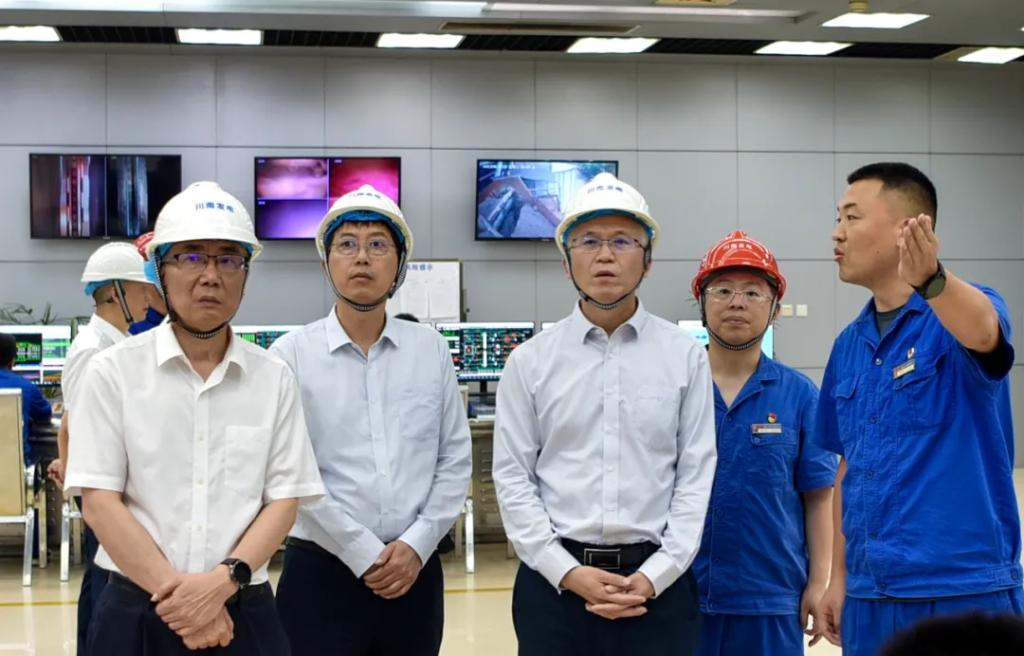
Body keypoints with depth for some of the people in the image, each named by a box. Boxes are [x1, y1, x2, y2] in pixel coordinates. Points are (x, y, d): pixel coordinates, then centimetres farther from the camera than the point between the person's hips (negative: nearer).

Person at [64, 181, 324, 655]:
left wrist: (224, 579, -15)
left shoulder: (273, 379, 3)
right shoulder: (113, 372, -2)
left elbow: (283, 500, 0)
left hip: (244, 613, 1)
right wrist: (176, 593, -14)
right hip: (138, 611, -1)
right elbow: (99, 503, -6)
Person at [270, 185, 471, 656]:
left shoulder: (431, 349, 5)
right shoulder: (292, 354, -4)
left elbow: (455, 460, 5)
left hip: (416, 571, 3)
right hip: (322, 572, -2)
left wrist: (416, 545, -6)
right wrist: (365, 555, -10)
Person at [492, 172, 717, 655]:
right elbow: (512, 477, 1)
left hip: (656, 582, 0)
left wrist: (655, 576, -9)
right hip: (553, 580, 0)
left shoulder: (686, 357, 2)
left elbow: (698, 475, 0)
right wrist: (568, 572, -9)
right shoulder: (531, 361, 3)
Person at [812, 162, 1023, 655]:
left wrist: (929, 280, -52)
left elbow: (982, 333, -32)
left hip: (963, 592, -6)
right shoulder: (848, 345, 11)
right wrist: (839, 577, 13)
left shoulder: (957, 314, -8)